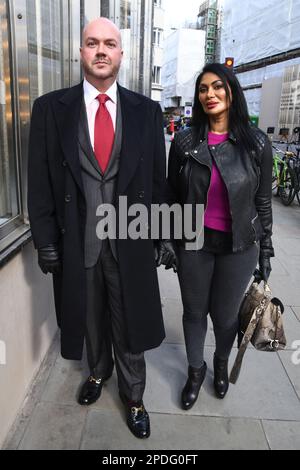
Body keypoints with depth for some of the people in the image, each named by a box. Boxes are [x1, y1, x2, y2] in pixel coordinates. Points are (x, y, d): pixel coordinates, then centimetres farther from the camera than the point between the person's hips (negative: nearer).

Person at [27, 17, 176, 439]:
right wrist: (45, 241, -4)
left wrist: (164, 237, 2)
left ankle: (133, 394, 37)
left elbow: (159, 179, 2)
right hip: (77, 241, 1)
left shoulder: (146, 110, 1)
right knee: (90, 318, 21)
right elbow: (41, 183, -1)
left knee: (129, 323, 14)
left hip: (131, 241, 0)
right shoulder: (50, 108, -1)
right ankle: (99, 370, 50)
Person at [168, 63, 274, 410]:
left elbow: (263, 201, 1)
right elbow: (173, 196, 3)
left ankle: (222, 362, 47)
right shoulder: (184, 142, -3)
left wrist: (265, 250, 3)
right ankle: (195, 370, 42)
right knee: (194, 312, 15)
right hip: (193, 243, 1)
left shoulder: (256, 143, -5)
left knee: (225, 315, 14)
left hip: (238, 247, 0)